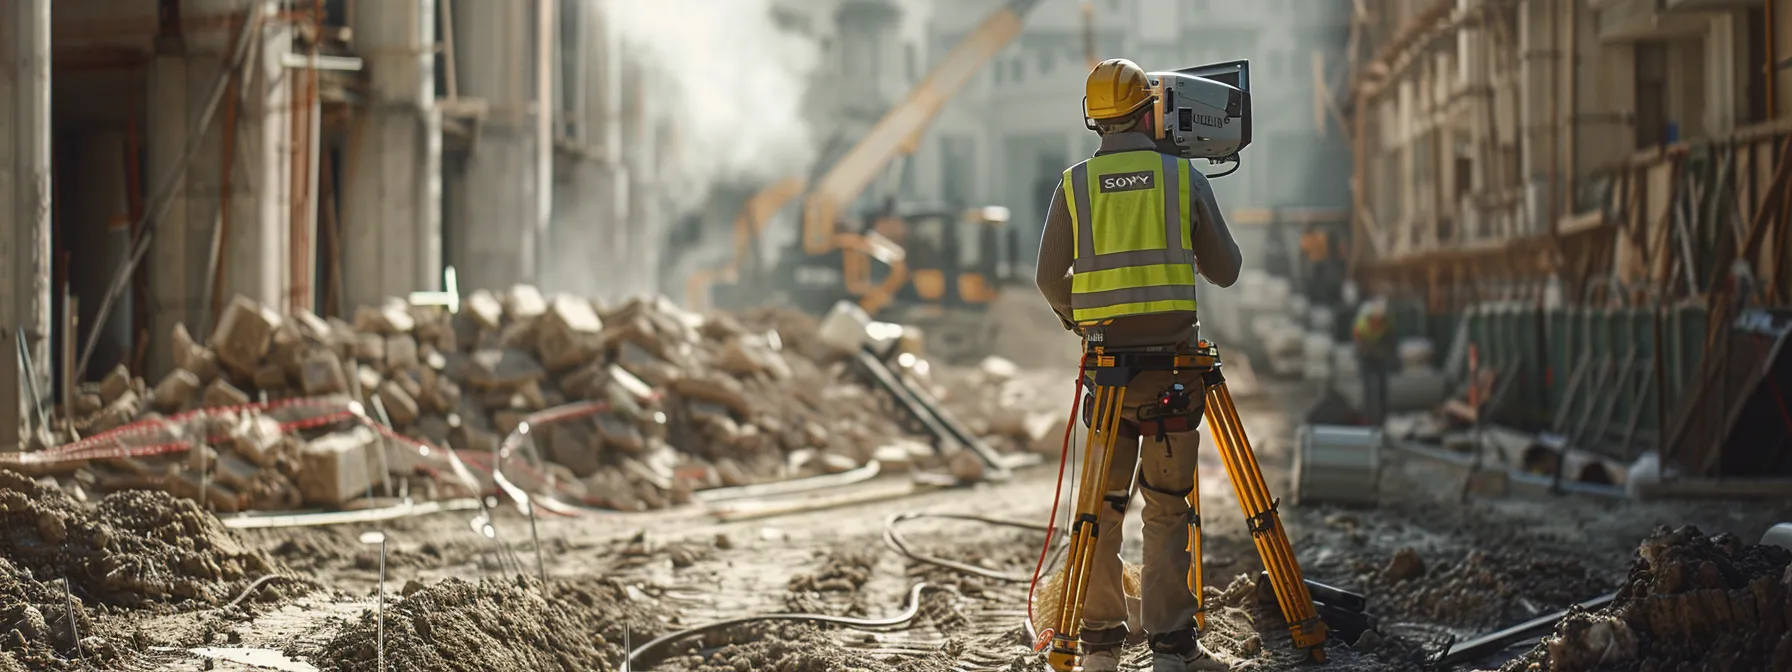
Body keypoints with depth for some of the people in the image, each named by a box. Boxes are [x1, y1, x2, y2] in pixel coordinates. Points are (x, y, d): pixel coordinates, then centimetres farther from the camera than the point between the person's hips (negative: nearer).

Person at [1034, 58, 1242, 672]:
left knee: (1102, 505, 9)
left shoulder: (1076, 183, 5)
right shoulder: (1185, 176, 2)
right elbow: (1225, 271, 9)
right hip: (1174, 363, -1)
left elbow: (1049, 278, 8)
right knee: (1168, 507, 3)